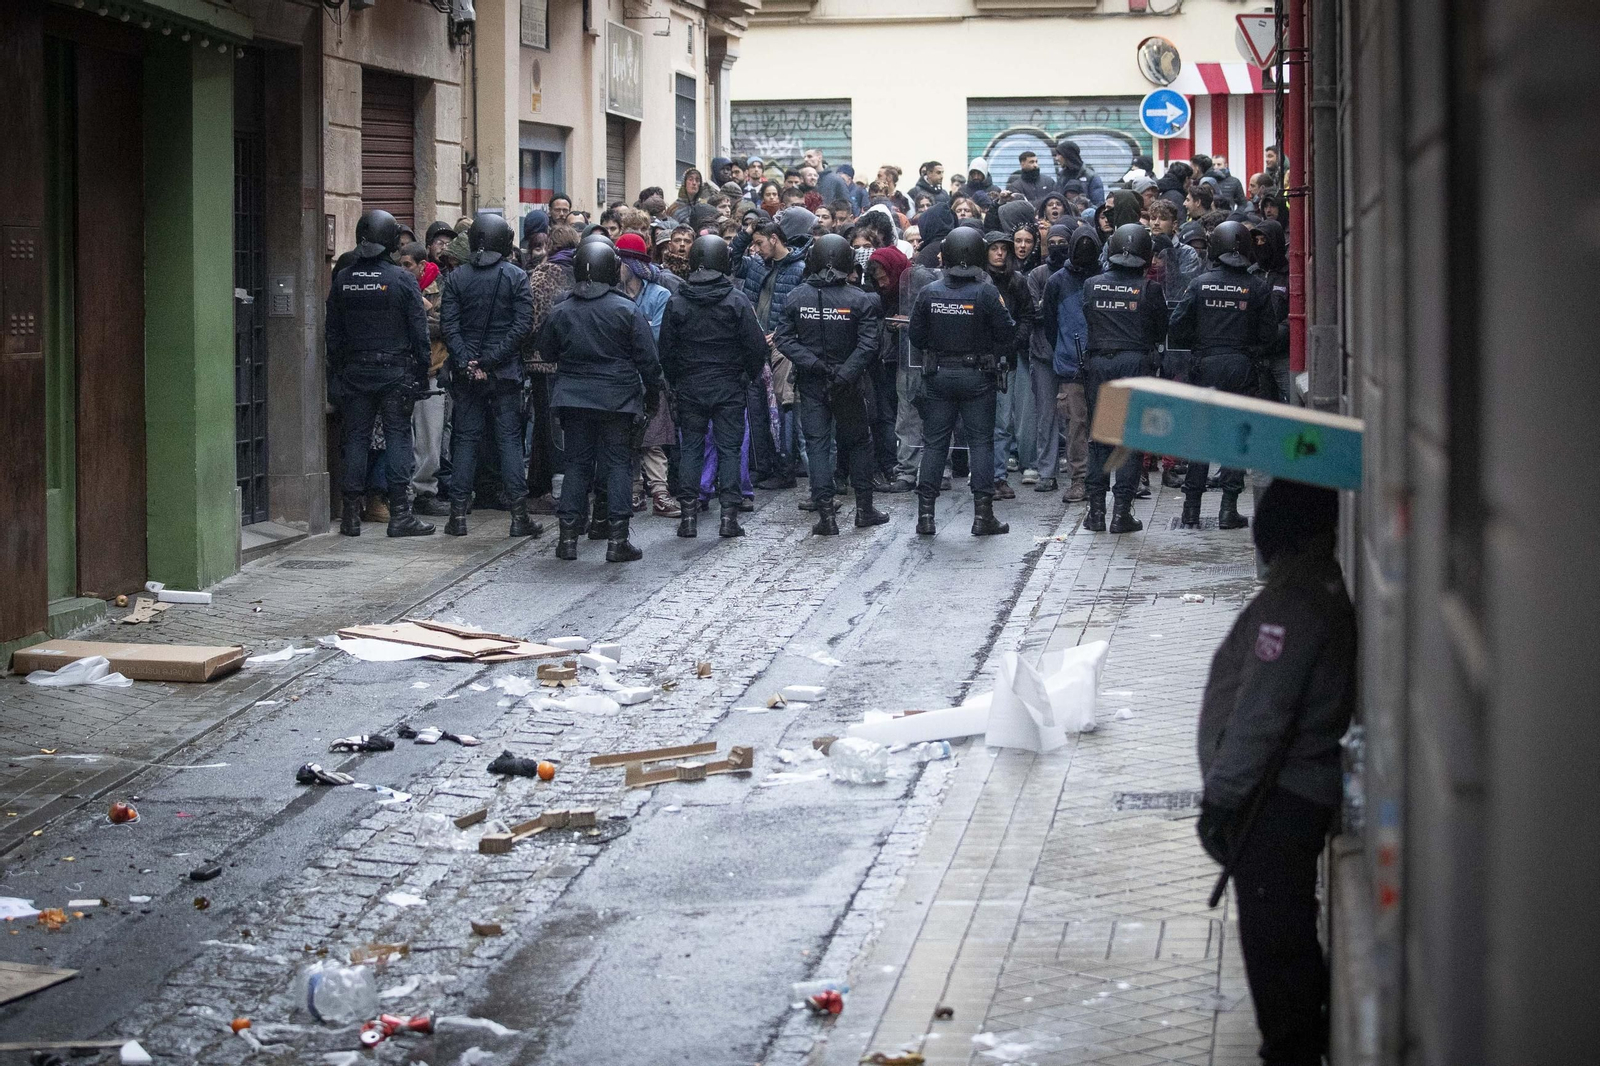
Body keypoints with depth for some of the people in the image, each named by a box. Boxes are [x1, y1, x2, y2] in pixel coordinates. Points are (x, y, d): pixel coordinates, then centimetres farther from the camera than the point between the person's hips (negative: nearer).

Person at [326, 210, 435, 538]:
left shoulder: (342, 279, 3)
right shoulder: (402, 279, -8)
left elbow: (332, 333, 7)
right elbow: (419, 330, -6)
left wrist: (335, 373, 13)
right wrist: (422, 372, 1)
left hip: (355, 372, 3)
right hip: (395, 371, -3)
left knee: (355, 437, 7)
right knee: (398, 437, 1)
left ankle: (352, 515, 6)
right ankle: (400, 514, -2)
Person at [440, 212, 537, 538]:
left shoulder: (456, 277, 2)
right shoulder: (515, 276, -4)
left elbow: (448, 325, -5)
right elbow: (523, 325, -11)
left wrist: (467, 361, -8)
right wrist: (492, 359, -11)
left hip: (466, 373, 2)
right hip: (505, 371, -2)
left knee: (465, 439, 7)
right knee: (509, 438, 2)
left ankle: (458, 514, 5)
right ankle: (519, 515, 0)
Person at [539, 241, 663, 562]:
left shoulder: (560, 312, -2)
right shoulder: (628, 310, -9)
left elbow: (546, 352, 11)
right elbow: (647, 358, -6)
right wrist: (652, 391, 7)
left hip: (573, 396, 2)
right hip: (617, 399, -2)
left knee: (577, 462, 10)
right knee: (618, 462, 4)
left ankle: (567, 535, 7)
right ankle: (617, 539, 0)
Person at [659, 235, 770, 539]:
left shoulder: (676, 301, -2)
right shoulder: (736, 300, -9)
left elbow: (666, 350, 2)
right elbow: (756, 345, -7)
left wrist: (675, 382, 15)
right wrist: (751, 375, 10)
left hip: (689, 386, 2)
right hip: (729, 386, -2)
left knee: (690, 447, 8)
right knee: (729, 448, 3)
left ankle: (688, 514, 5)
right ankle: (729, 515, -1)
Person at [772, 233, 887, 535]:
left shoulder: (796, 297, -4)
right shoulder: (860, 300, -9)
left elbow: (783, 338, -8)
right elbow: (868, 345, -16)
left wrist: (812, 363, -12)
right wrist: (845, 374, -16)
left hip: (811, 383, 1)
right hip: (847, 385, -1)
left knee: (817, 444, 3)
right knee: (858, 442, 15)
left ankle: (826, 514, -4)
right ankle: (864, 508, 19)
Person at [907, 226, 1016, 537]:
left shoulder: (928, 293, -4)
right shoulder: (986, 293, -12)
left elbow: (916, 337, 1)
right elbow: (1007, 334, -8)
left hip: (938, 375, 2)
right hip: (978, 377, -2)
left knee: (933, 443, 8)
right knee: (981, 442, 5)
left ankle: (925, 514, 6)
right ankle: (983, 514, 3)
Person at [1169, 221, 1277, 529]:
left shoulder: (1200, 284, -2)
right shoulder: (1258, 287, -3)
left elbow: (1178, 325, -2)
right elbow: (1268, 334, -1)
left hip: (1206, 364, 1)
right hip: (1241, 365, -1)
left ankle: (1191, 510, 7)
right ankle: (1228, 509, 2)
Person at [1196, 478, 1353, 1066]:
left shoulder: (1292, 605, -22)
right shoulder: (1326, 589, 8)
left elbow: (1259, 716, -24)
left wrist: (1219, 799, -18)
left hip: (1276, 798, -10)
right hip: (1309, 789, 10)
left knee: (1273, 935, -2)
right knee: (1290, 933, 20)